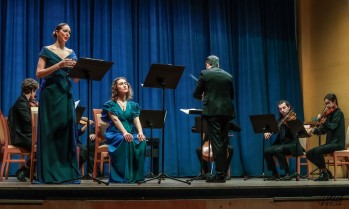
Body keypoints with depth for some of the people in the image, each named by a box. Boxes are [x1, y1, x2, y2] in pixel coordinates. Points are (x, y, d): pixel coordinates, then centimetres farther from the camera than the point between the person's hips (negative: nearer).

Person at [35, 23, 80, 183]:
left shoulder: (71, 53, 15)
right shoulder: (47, 50, 2)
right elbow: (39, 73, -8)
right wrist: (58, 65, -18)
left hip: (66, 94, 5)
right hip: (50, 94, -5)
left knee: (68, 130, 0)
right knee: (50, 131, -6)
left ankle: (68, 172, 4)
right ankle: (49, 174, -2)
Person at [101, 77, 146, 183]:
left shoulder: (133, 105, 18)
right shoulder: (110, 104, 6)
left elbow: (136, 120, 2)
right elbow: (115, 120, -11)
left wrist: (140, 132, -20)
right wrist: (124, 133, -31)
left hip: (131, 133, 3)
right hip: (115, 134, -3)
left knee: (141, 141, -30)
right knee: (125, 140, -38)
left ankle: (136, 175, -27)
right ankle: (123, 176, -38)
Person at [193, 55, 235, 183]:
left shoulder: (205, 74, 0)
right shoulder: (228, 76, 13)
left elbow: (196, 94, 4)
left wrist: (203, 97, 24)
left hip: (212, 111, -5)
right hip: (227, 111, 5)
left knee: (216, 142, -6)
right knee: (223, 143, 11)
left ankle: (220, 173, -8)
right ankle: (223, 172, 15)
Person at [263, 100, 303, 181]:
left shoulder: (293, 118, -6)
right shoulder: (280, 119, 12)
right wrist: (268, 133, -12)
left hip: (292, 144, -6)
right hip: (281, 143, 6)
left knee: (278, 150, -33)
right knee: (267, 151, -17)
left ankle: (288, 174, -22)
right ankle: (275, 174, -2)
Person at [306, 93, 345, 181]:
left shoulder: (338, 113, -7)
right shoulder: (328, 114, 14)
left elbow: (332, 126, -22)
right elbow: (323, 130, 11)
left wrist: (323, 122, -35)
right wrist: (314, 130, -6)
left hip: (337, 143, -8)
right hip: (330, 142, 8)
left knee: (317, 151, -30)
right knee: (309, 154, -2)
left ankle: (324, 173, -11)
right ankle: (326, 172, 7)